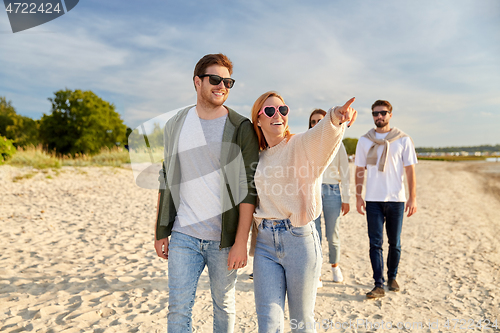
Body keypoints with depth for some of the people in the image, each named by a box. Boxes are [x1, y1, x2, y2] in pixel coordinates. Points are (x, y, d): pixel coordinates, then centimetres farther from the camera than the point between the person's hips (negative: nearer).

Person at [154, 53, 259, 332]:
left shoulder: (241, 128, -6)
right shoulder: (176, 125, 6)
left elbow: (248, 188, -9)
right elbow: (166, 181, 10)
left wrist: (241, 242, -13)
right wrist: (161, 231, 10)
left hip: (224, 238, -2)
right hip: (184, 235, 3)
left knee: (224, 305, 15)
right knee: (178, 308, 6)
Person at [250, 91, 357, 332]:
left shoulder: (301, 145, -5)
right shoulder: (259, 156, 11)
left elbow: (323, 135, -29)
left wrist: (336, 117, -50)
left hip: (299, 240, -3)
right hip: (265, 242, 4)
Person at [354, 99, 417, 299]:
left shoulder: (403, 140, 2)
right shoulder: (364, 141, 6)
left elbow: (410, 171, 1)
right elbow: (360, 170, 8)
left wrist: (413, 198, -5)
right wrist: (358, 196, 2)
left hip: (396, 199, 0)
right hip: (373, 200, 1)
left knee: (394, 243, 11)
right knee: (375, 243, -1)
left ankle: (392, 277, 31)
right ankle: (379, 285, 6)